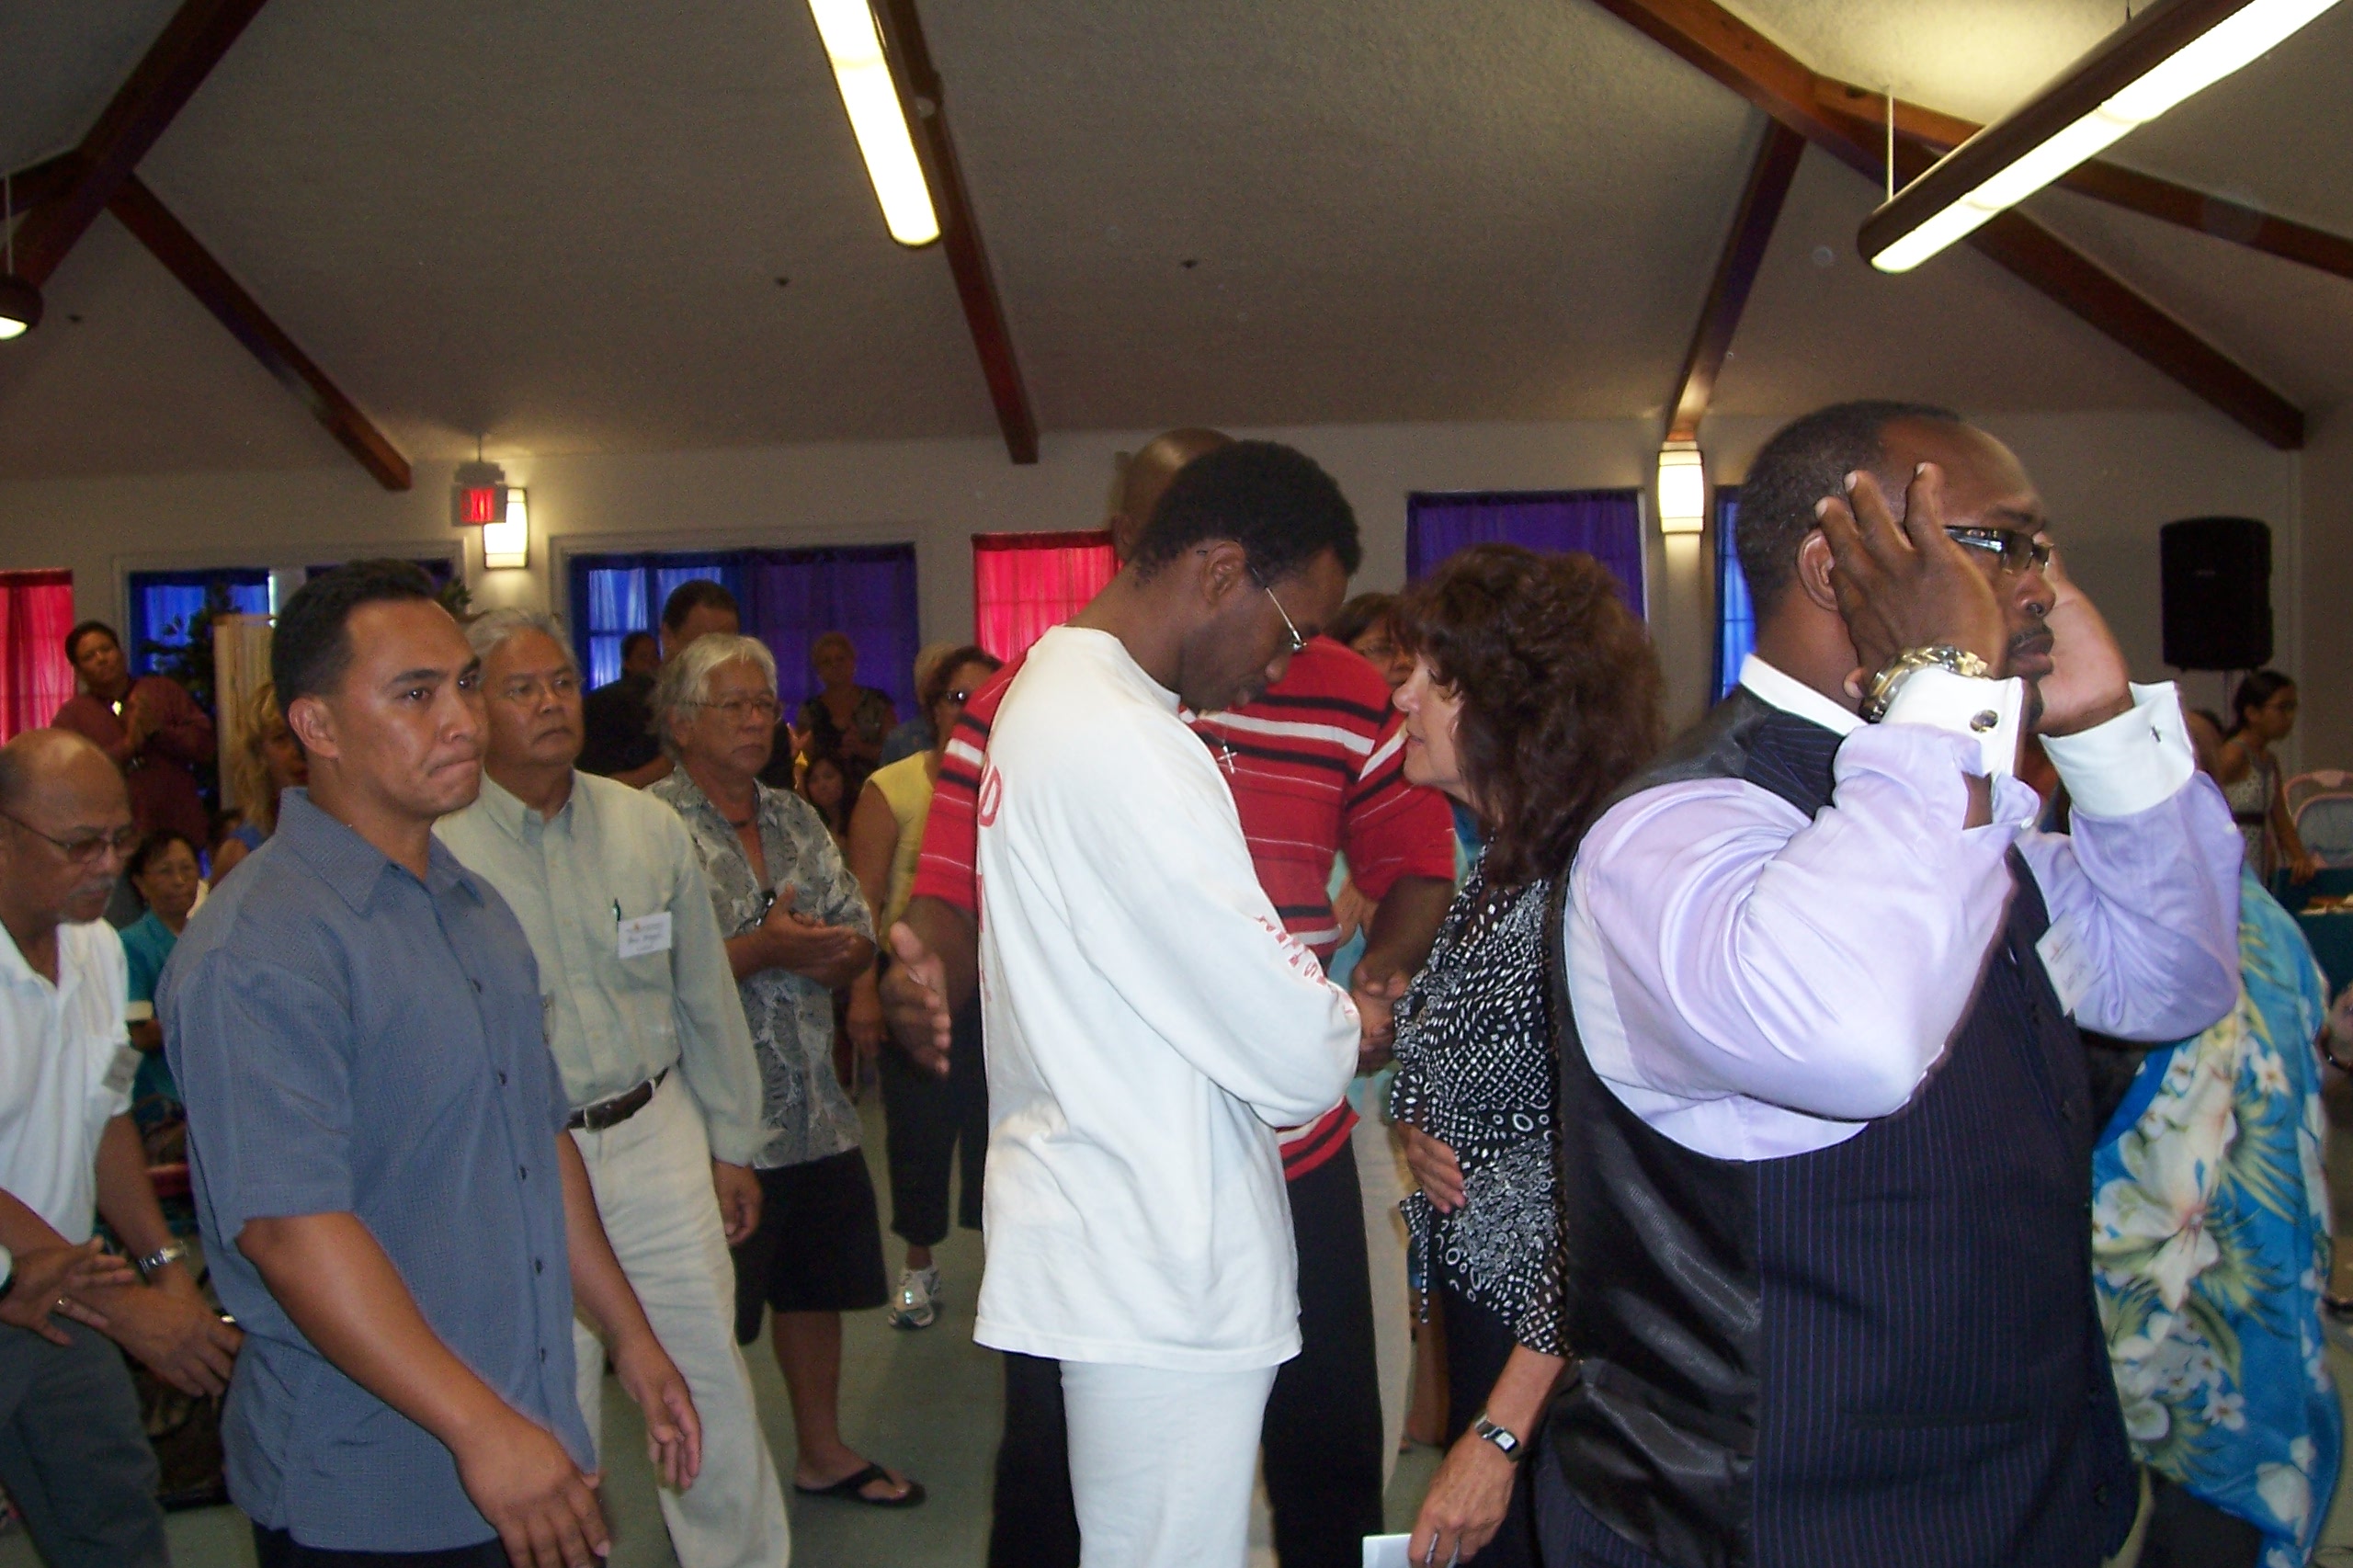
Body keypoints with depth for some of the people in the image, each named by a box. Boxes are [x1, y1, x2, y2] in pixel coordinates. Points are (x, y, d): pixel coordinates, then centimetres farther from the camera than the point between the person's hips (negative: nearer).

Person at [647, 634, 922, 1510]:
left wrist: (829, 952, -11)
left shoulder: (796, 821, 12)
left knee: (818, 1286, 18)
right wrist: (762, 953, -23)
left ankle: (823, 1452, 36)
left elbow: (859, 940, 10)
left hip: (816, 1112, 7)